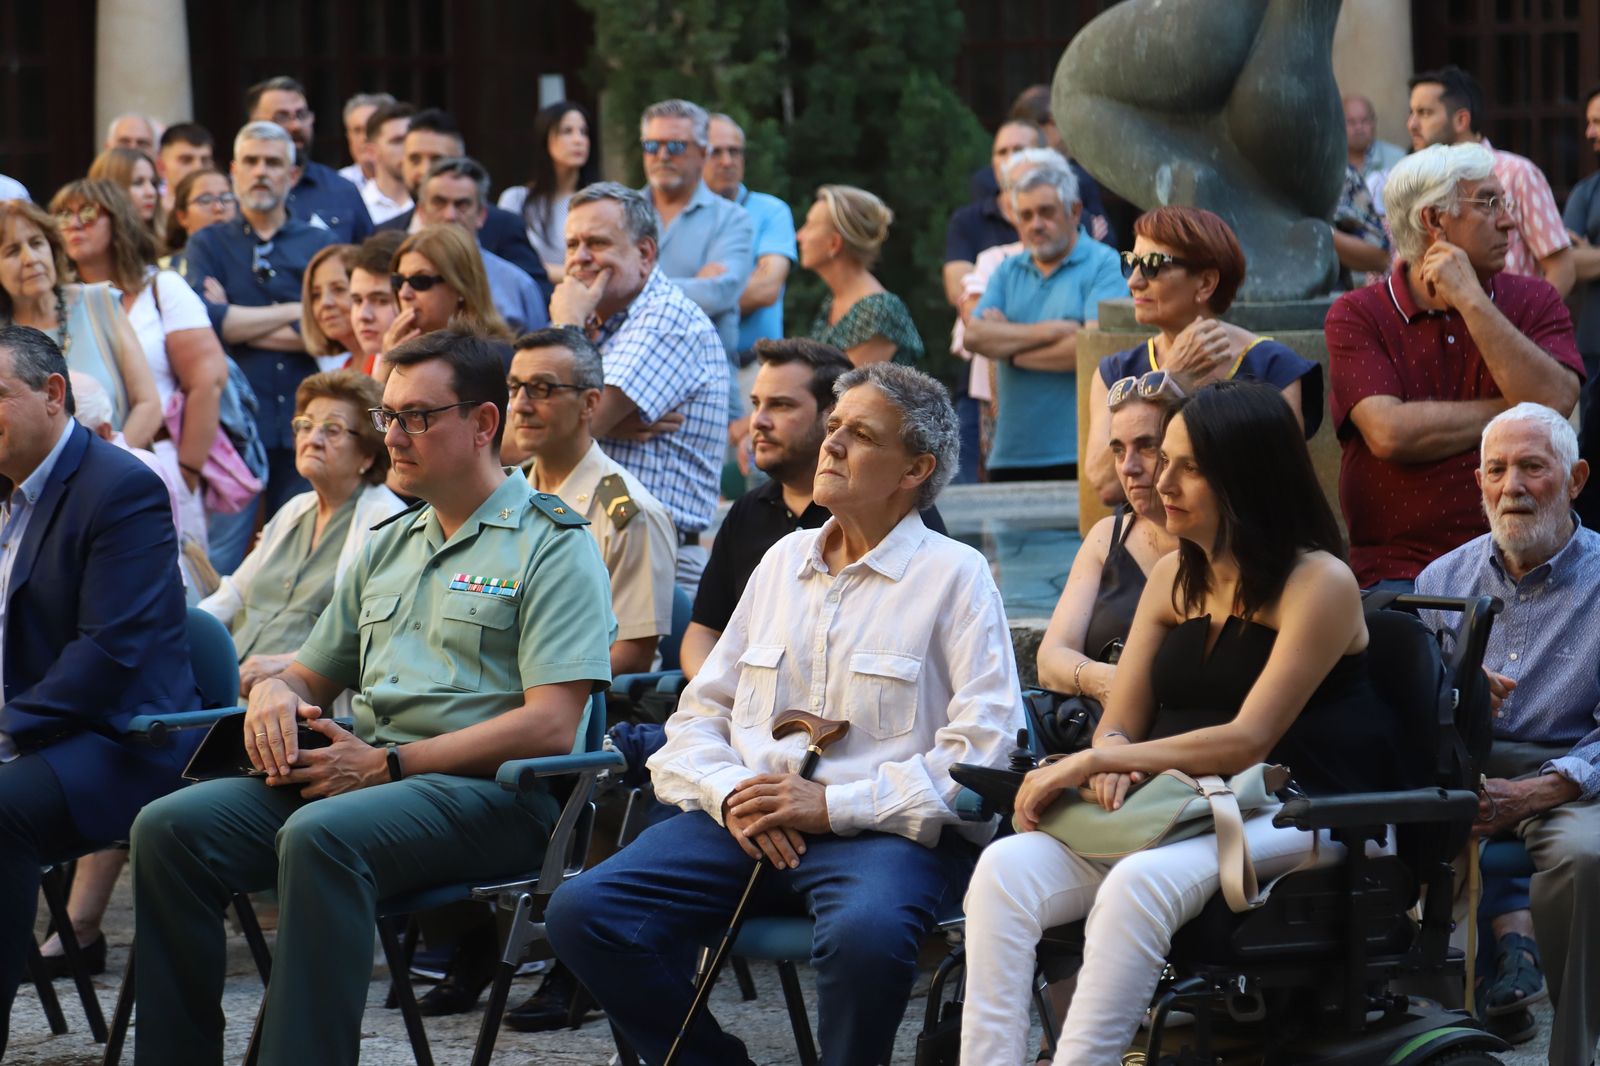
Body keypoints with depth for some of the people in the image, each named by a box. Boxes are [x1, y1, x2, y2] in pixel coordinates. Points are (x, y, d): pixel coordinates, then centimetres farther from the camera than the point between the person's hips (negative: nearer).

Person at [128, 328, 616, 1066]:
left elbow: (549, 727, -12)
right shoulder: (387, 547, 24)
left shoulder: (550, 546, -1)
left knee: (321, 835, -38)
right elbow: (313, 674, 30)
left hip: (487, 791, -7)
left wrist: (388, 764, -15)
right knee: (169, 829, -15)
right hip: (359, 773, 7)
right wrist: (273, 693, 2)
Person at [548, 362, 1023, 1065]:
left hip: (883, 829, -5)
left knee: (866, 932, -40)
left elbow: (981, 754, -8)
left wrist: (833, 805, -14)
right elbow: (701, 711, 21)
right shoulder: (783, 560, 21)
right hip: (748, 822, 5)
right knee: (582, 912, -18)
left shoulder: (955, 576, 3)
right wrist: (729, 794, -2)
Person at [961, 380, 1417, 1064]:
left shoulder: (1319, 584, -7)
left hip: (1294, 821, -7)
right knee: (1007, 867, -21)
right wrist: (1113, 766, -13)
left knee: (1140, 883, -37)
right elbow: (1118, 725, 13)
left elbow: (1247, 740, -14)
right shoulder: (1173, 578, 15)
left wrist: (1094, 762, -15)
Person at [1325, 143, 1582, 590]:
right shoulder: (1356, 315, 4)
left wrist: (1471, 301, -8)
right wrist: (1515, 412, -4)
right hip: (1399, 566, -2)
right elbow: (1389, 433, -11)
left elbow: (1555, 403, -8)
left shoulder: (1534, 302, 11)